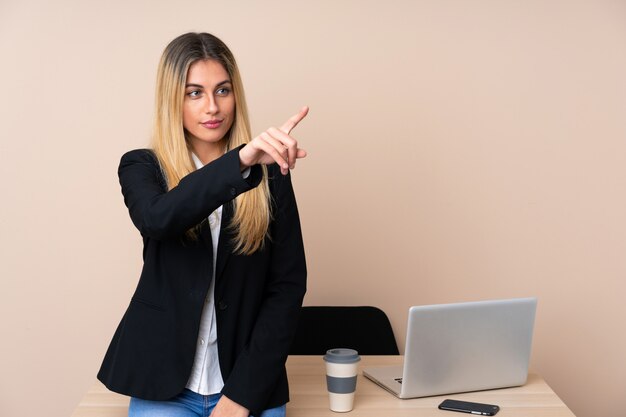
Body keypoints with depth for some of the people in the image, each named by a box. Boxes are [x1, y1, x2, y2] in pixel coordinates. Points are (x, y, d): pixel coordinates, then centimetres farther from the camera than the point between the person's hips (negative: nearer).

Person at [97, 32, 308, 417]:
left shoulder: (269, 173, 1)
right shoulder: (143, 168, 0)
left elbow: (289, 283, -3)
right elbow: (158, 219, -23)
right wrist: (240, 161, -39)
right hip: (164, 386, 0)